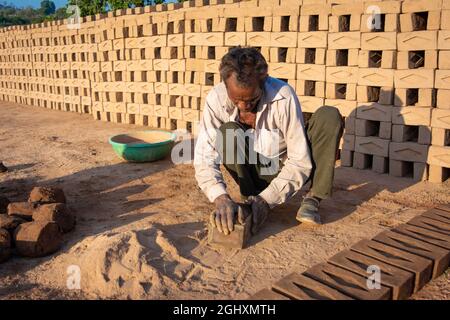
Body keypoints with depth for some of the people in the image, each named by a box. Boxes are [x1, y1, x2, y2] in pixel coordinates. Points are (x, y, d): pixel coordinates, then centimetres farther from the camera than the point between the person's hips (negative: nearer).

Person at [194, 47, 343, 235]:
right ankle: (250, 196, -13)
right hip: (252, 173, 1)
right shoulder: (216, 99, -23)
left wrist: (266, 199, -36)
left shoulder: (283, 96, -28)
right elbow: (204, 158, -26)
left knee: (329, 116, -23)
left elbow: (300, 162, -26)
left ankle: (312, 199, -17)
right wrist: (220, 198, -44)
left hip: (285, 168, 0)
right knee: (227, 131, -30)